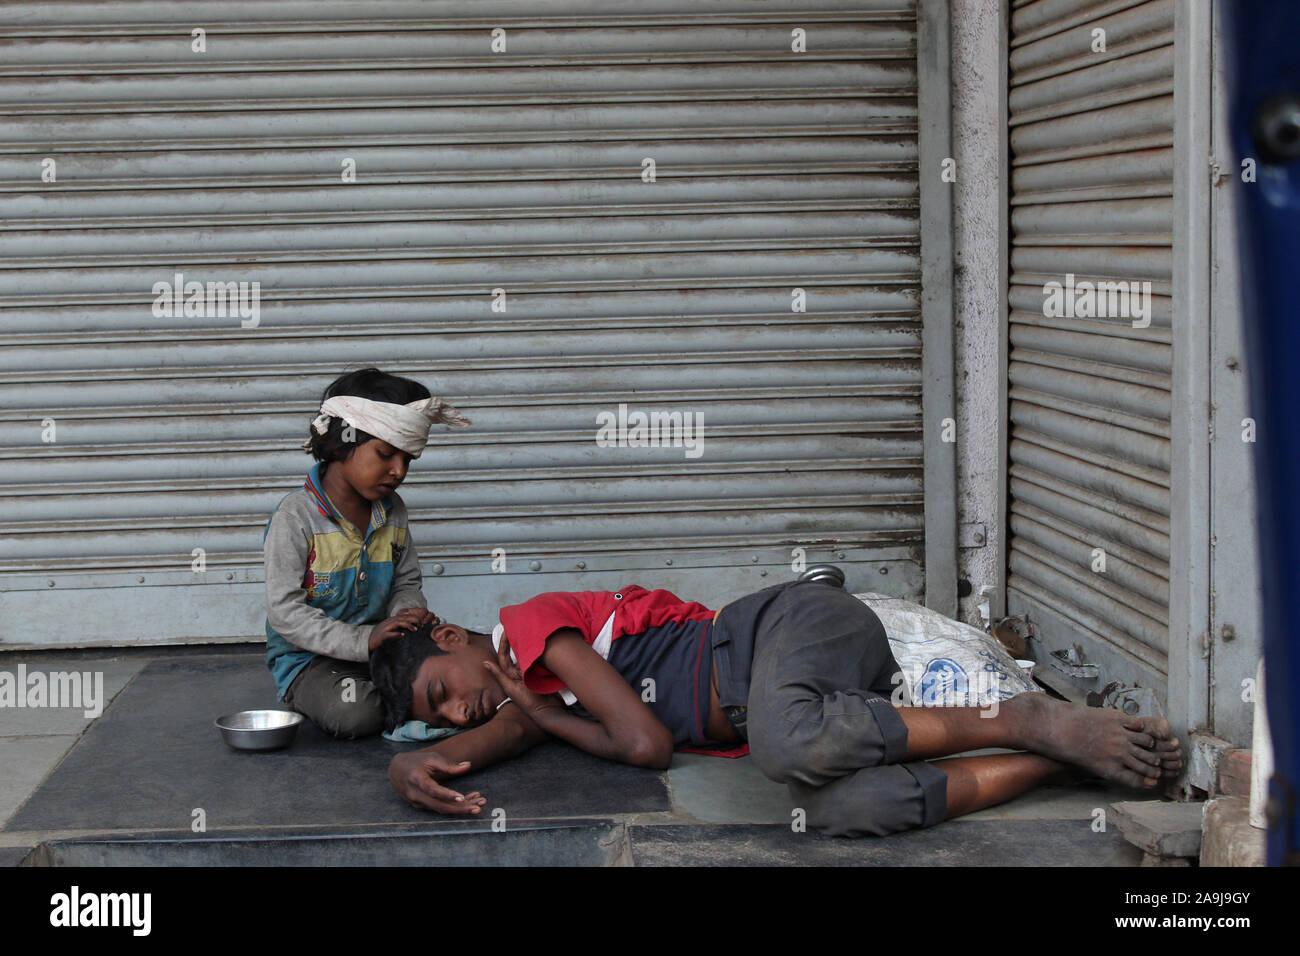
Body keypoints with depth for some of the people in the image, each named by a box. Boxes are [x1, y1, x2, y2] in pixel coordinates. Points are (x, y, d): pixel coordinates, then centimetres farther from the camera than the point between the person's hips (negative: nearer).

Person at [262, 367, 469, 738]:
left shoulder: (393, 512, 6)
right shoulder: (296, 515, -15)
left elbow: (406, 583, 15)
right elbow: (284, 612, -20)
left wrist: (410, 615, -11)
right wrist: (363, 641, -30)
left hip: (376, 647, 5)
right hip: (307, 657, -5)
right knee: (356, 715, -33)